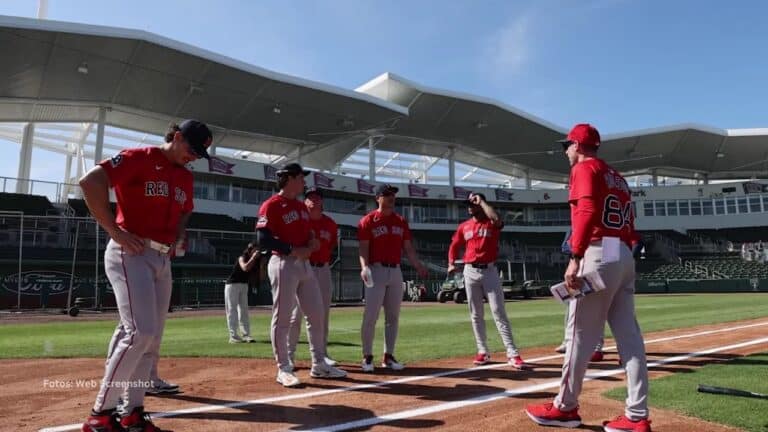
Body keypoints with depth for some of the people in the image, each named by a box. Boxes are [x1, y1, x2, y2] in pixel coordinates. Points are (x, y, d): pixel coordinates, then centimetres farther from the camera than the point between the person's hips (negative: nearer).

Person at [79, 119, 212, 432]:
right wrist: (115, 231, -19)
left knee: (152, 339, 8)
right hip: (130, 254, -8)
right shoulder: (139, 158, -7)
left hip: (163, 260, 8)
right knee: (140, 333, -17)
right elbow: (90, 181, -18)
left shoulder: (186, 176, 16)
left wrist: (178, 238, 12)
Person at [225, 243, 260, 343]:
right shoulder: (242, 258, -17)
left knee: (244, 310, 5)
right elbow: (245, 268, -38)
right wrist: (253, 257, -32)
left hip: (244, 285, 7)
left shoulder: (255, 261, 2)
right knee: (232, 310, -5)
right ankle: (233, 336, -7)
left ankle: (246, 335, 6)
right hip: (232, 285, -7)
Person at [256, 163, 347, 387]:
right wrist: (292, 250, -20)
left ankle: (319, 365, 18)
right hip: (284, 265, -8)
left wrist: (312, 242, 3)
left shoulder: (302, 206, 17)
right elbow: (263, 239, -17)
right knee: (282, 318, -2)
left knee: (317, 314, 9)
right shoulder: (271, 205, -9)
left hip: (305, 264, 9)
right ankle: (284, 369, 9)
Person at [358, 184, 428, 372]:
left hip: (396, 272, 5)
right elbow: (364, 248, -8)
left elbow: (408, 248, 12)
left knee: (393, 316, 8)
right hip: (376, 271, -5)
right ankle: (367, 357, 7)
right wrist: (364, 267, -25)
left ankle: (388, 356, 18)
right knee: (370, 316, -5)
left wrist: (419, 266, -2)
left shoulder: (401, 221, 13)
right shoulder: (368, 221, -1)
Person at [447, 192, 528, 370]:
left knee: (498, 312, -7)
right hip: (470, 272, 4)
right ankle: (483, 351, 18)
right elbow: (454, 247, 17)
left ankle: (512, 354, -5)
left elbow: (496, 219, -28)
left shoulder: (492, 224, -3)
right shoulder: (464, 226, 10)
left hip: (489, 271, -4)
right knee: (476, 314, 8)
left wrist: (481, 201, -15)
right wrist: (451, 264, -1)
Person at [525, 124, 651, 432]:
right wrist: (624, 256, 21)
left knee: (580, 334, -2)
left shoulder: (585, 168, -1)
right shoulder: (617, 177, 25)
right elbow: (629, 224, 21)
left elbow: (588, 211, -18)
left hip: (599, 255, -9)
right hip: (625, 257, 9)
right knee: (629, 335, 5)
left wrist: (575, 258, -24)